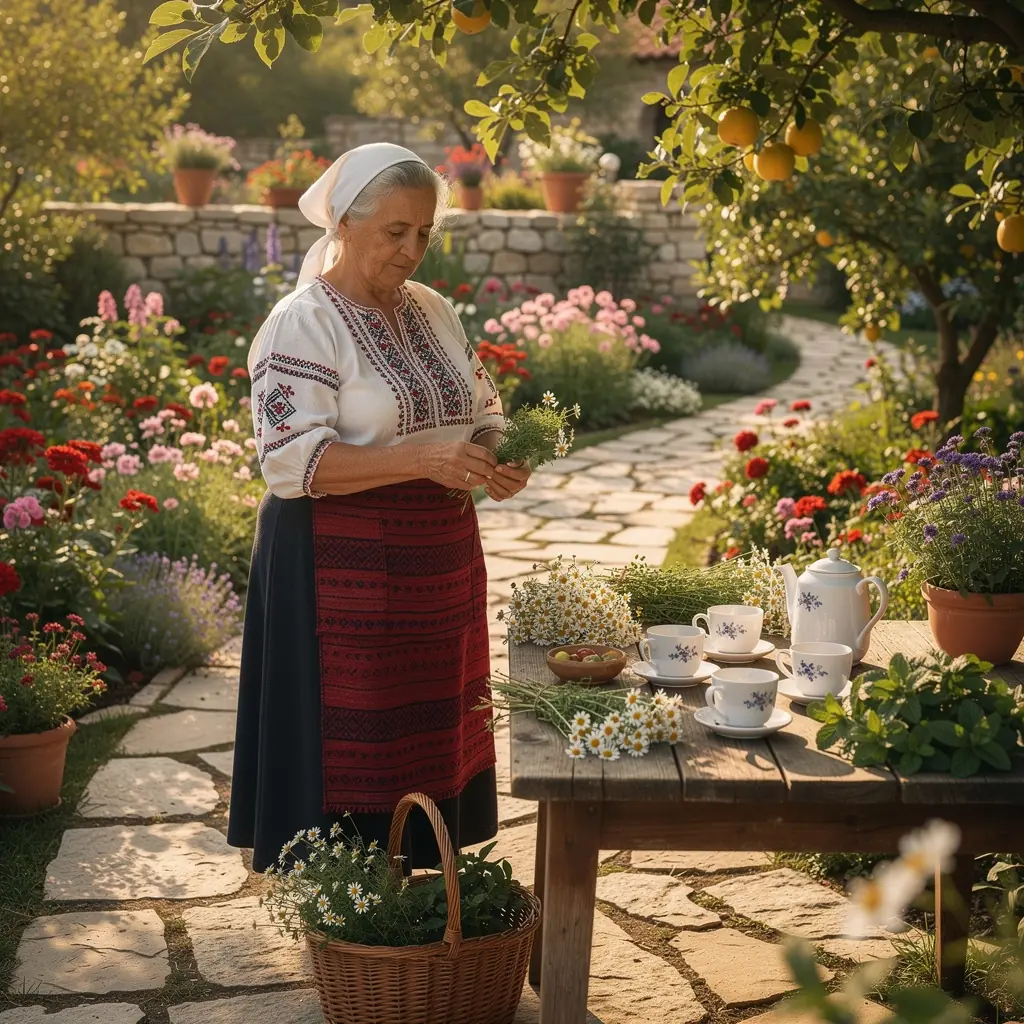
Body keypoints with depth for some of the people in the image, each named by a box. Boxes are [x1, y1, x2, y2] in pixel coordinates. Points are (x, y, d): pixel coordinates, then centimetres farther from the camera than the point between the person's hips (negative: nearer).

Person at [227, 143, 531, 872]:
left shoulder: (434, 313, 12)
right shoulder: (302, 325, -10)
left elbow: (482, 414, 19)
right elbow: (293, 459, -20)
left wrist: (496, 460, -6)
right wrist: (424, 462, -28)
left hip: (438, 561, 7)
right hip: (343, 571, -7)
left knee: (431, 739, 11)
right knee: (351, 752, -3)